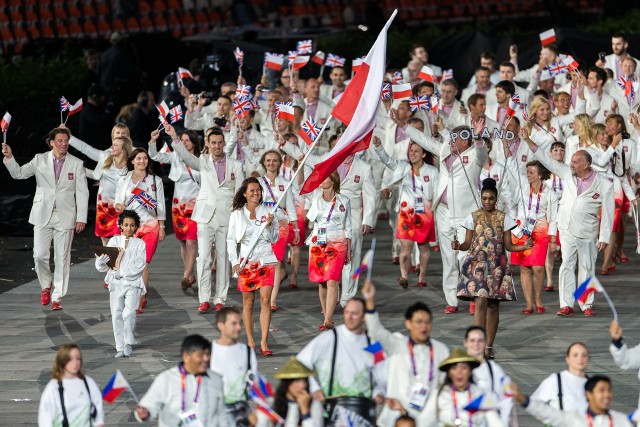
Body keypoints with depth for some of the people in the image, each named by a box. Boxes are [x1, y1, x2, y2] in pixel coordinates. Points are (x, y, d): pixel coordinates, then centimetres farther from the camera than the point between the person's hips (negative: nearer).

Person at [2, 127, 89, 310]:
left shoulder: (76, 164, 2)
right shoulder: (40, 160, 5)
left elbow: (82, 192, 2)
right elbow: (19, 173, 2)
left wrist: (81, 218, -4)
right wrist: (9, 157, -15)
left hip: (65, 217, -1)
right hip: (43, 216, 1)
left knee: (62, 259, 0)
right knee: (40, 255, -4)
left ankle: (57, 297, 6)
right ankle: (46, 285, 23)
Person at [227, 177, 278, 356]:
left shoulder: (267, 212, 4)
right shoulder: (237, 215, 3)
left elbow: (274, 239, 5)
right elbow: (231, 240, 6)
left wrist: (269, 226, -13)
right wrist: (235, 262, -4)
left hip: (265, 261, 0)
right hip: (246, 262, 0)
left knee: (265, 300, -9)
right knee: (248, 302, 4)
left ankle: (264, 342, -10)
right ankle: (250, 342, 11)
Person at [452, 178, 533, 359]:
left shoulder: (503, 218, 5)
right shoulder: (473, 217, 4)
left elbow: (509, 246, 5)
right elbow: (468, 244, 6)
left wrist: (524, 246, -13)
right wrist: (459, 246, -16)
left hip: (497, 265, 2)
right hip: (477, 263, -2)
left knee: (493, 305, 4)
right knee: (480, 302, -15)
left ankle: (489, 346, 13)